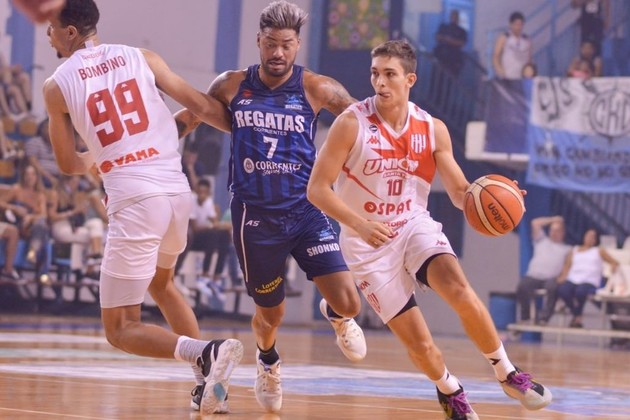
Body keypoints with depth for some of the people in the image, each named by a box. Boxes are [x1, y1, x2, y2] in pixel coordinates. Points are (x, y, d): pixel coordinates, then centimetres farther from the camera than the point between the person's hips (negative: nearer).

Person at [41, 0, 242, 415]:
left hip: (134, 201, -5)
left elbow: (69, 165, 13)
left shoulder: (57, 85, 3)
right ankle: (211, 381, 23)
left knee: (121, 330, 4)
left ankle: (206, 352, -22)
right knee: (160, 283, 33)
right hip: (178, 191, 5)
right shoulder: (141, 58, 9)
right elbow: (203, 107, 8)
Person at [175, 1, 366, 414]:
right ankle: (268, 363, 48)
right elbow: (188, 118, 12)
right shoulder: (232, 86, -2)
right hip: (255, 217, 1)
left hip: (307, 212, -1)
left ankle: (336, 316, 27)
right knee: (271, 313, 11)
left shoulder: (316, 89, -7)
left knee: (348, 304, -13)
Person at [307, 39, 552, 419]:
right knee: (419, 343, -6)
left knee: (459, 290, -28)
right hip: (368, 242, -2)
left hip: (415, 226, 2)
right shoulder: (352, 124, -14)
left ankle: (509, 375, -9)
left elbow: (460, 193, 3)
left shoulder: (432, 129, -3)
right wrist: (360, 224, -29)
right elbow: (317, 189, -14)